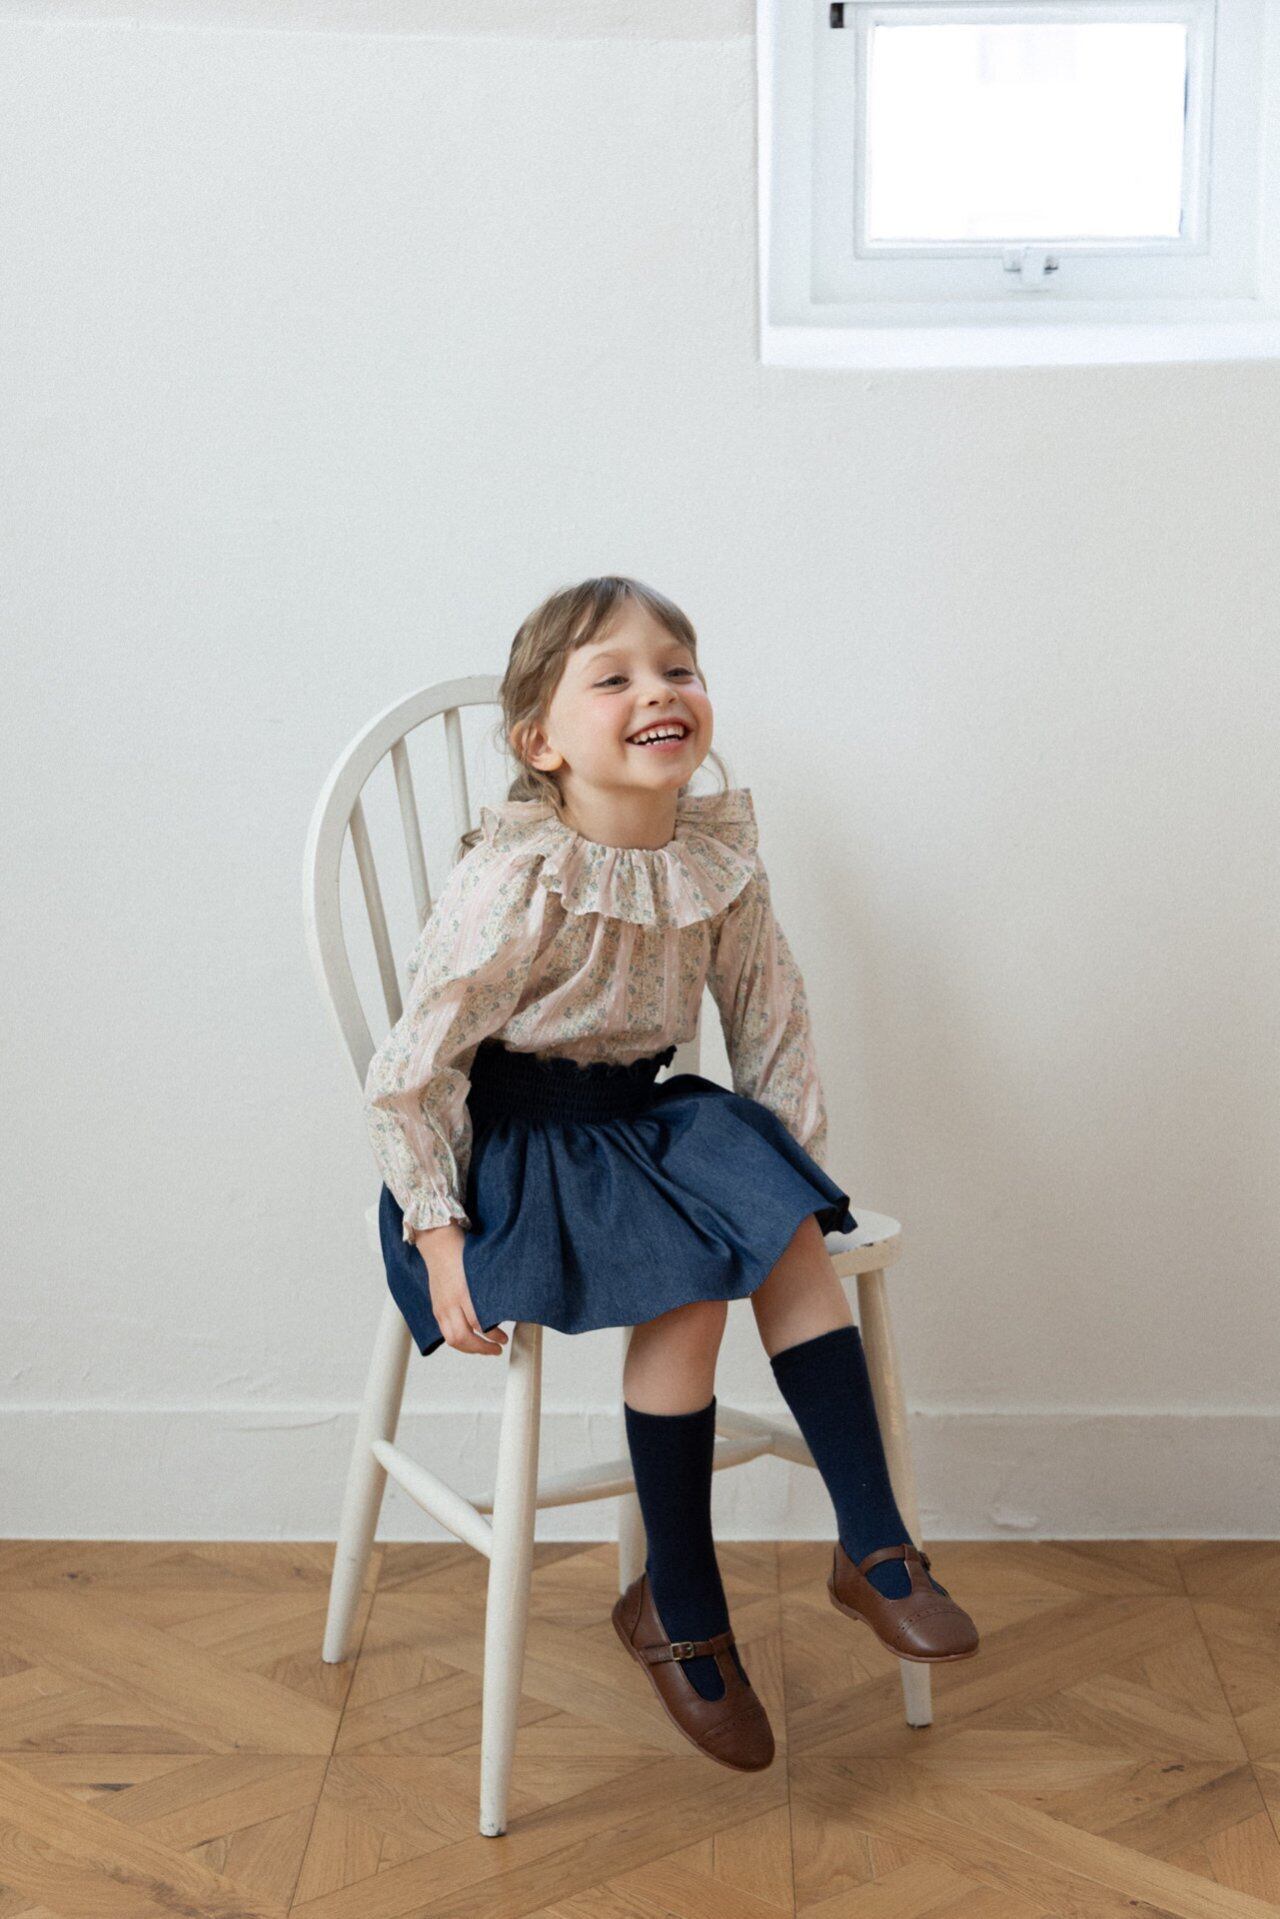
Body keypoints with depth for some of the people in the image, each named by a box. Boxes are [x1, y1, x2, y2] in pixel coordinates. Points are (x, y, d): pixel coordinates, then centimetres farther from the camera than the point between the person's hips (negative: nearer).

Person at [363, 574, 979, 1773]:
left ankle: (872, 1542, -9)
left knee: (789, 1232, -19)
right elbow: (410, 1069, -17)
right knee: (690, 1285, -25)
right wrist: (439, 1239, -18)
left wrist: (794, 1170, 1)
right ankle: (677, 1612, -8)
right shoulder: (517, 884, -21)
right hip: (510, 1132, -6)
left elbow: (770, 1021, 7)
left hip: (641, 1110, 6)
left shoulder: (720, 855, -4)